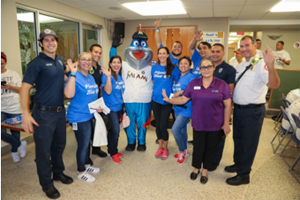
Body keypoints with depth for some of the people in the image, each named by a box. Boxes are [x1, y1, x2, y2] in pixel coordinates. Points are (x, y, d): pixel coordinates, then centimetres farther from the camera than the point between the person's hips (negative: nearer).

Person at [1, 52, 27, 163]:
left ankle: (14, 151, 32)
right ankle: (20, 144, 8)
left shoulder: (14, 74, 3)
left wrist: (10, 87, -15)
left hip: (14, 108, 0)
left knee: (15, 132, 10)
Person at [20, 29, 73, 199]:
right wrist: (26, 114, -25)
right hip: (43, 113, -6)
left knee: (59, 145, 20)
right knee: (44, 149, 7)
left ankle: (58, 172, 41)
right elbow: (25, 88, -19)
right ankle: (47, 184, 24)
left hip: (60, 111, 7)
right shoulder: (37, 63, -13)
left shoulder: (60, 60, 8)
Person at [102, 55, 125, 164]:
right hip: (110, 107, -7)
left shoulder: (120, 76, 8)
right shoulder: (107, 76, -13)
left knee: (112, 130, 16)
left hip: (118, 107, 7)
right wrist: (108, 76, -29)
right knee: (116, 130, -7)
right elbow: (108, 91, -26)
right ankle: (113, 153, 13)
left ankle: (111, 150, 30)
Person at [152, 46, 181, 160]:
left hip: (167, 101, -3)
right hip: (155, 100, 4)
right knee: (158, 125, 11)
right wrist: (156, 90, 11)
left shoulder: (173, 68, -5)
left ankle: (165, 149, 20)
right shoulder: (154, 68, 5)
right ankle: (160, 147, 29)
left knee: (163, 126, -3)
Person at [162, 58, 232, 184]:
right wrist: (168, 100, -8)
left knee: (210, 148, 14)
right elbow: (183, 99, 3)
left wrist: (226, 124, -5)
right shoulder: (193, 83, 0)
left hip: (214, 125, -1)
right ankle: (196, 168, 38)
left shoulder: (222, 85, -6)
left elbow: (227, 105, -4)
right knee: (198, 147, 12)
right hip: (198, 123, 1)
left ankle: (205, 171, 36)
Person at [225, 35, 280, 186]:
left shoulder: (260, 65, -17)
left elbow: (274, 85, -32)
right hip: (238, 109, 8)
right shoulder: (240, 65, 10)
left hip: (253, 111, -8)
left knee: (248, 143, 7)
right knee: (237, 138, 22)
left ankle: (243, 175, 24)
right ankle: (238, 164, 44)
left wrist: (270, 66, -47)